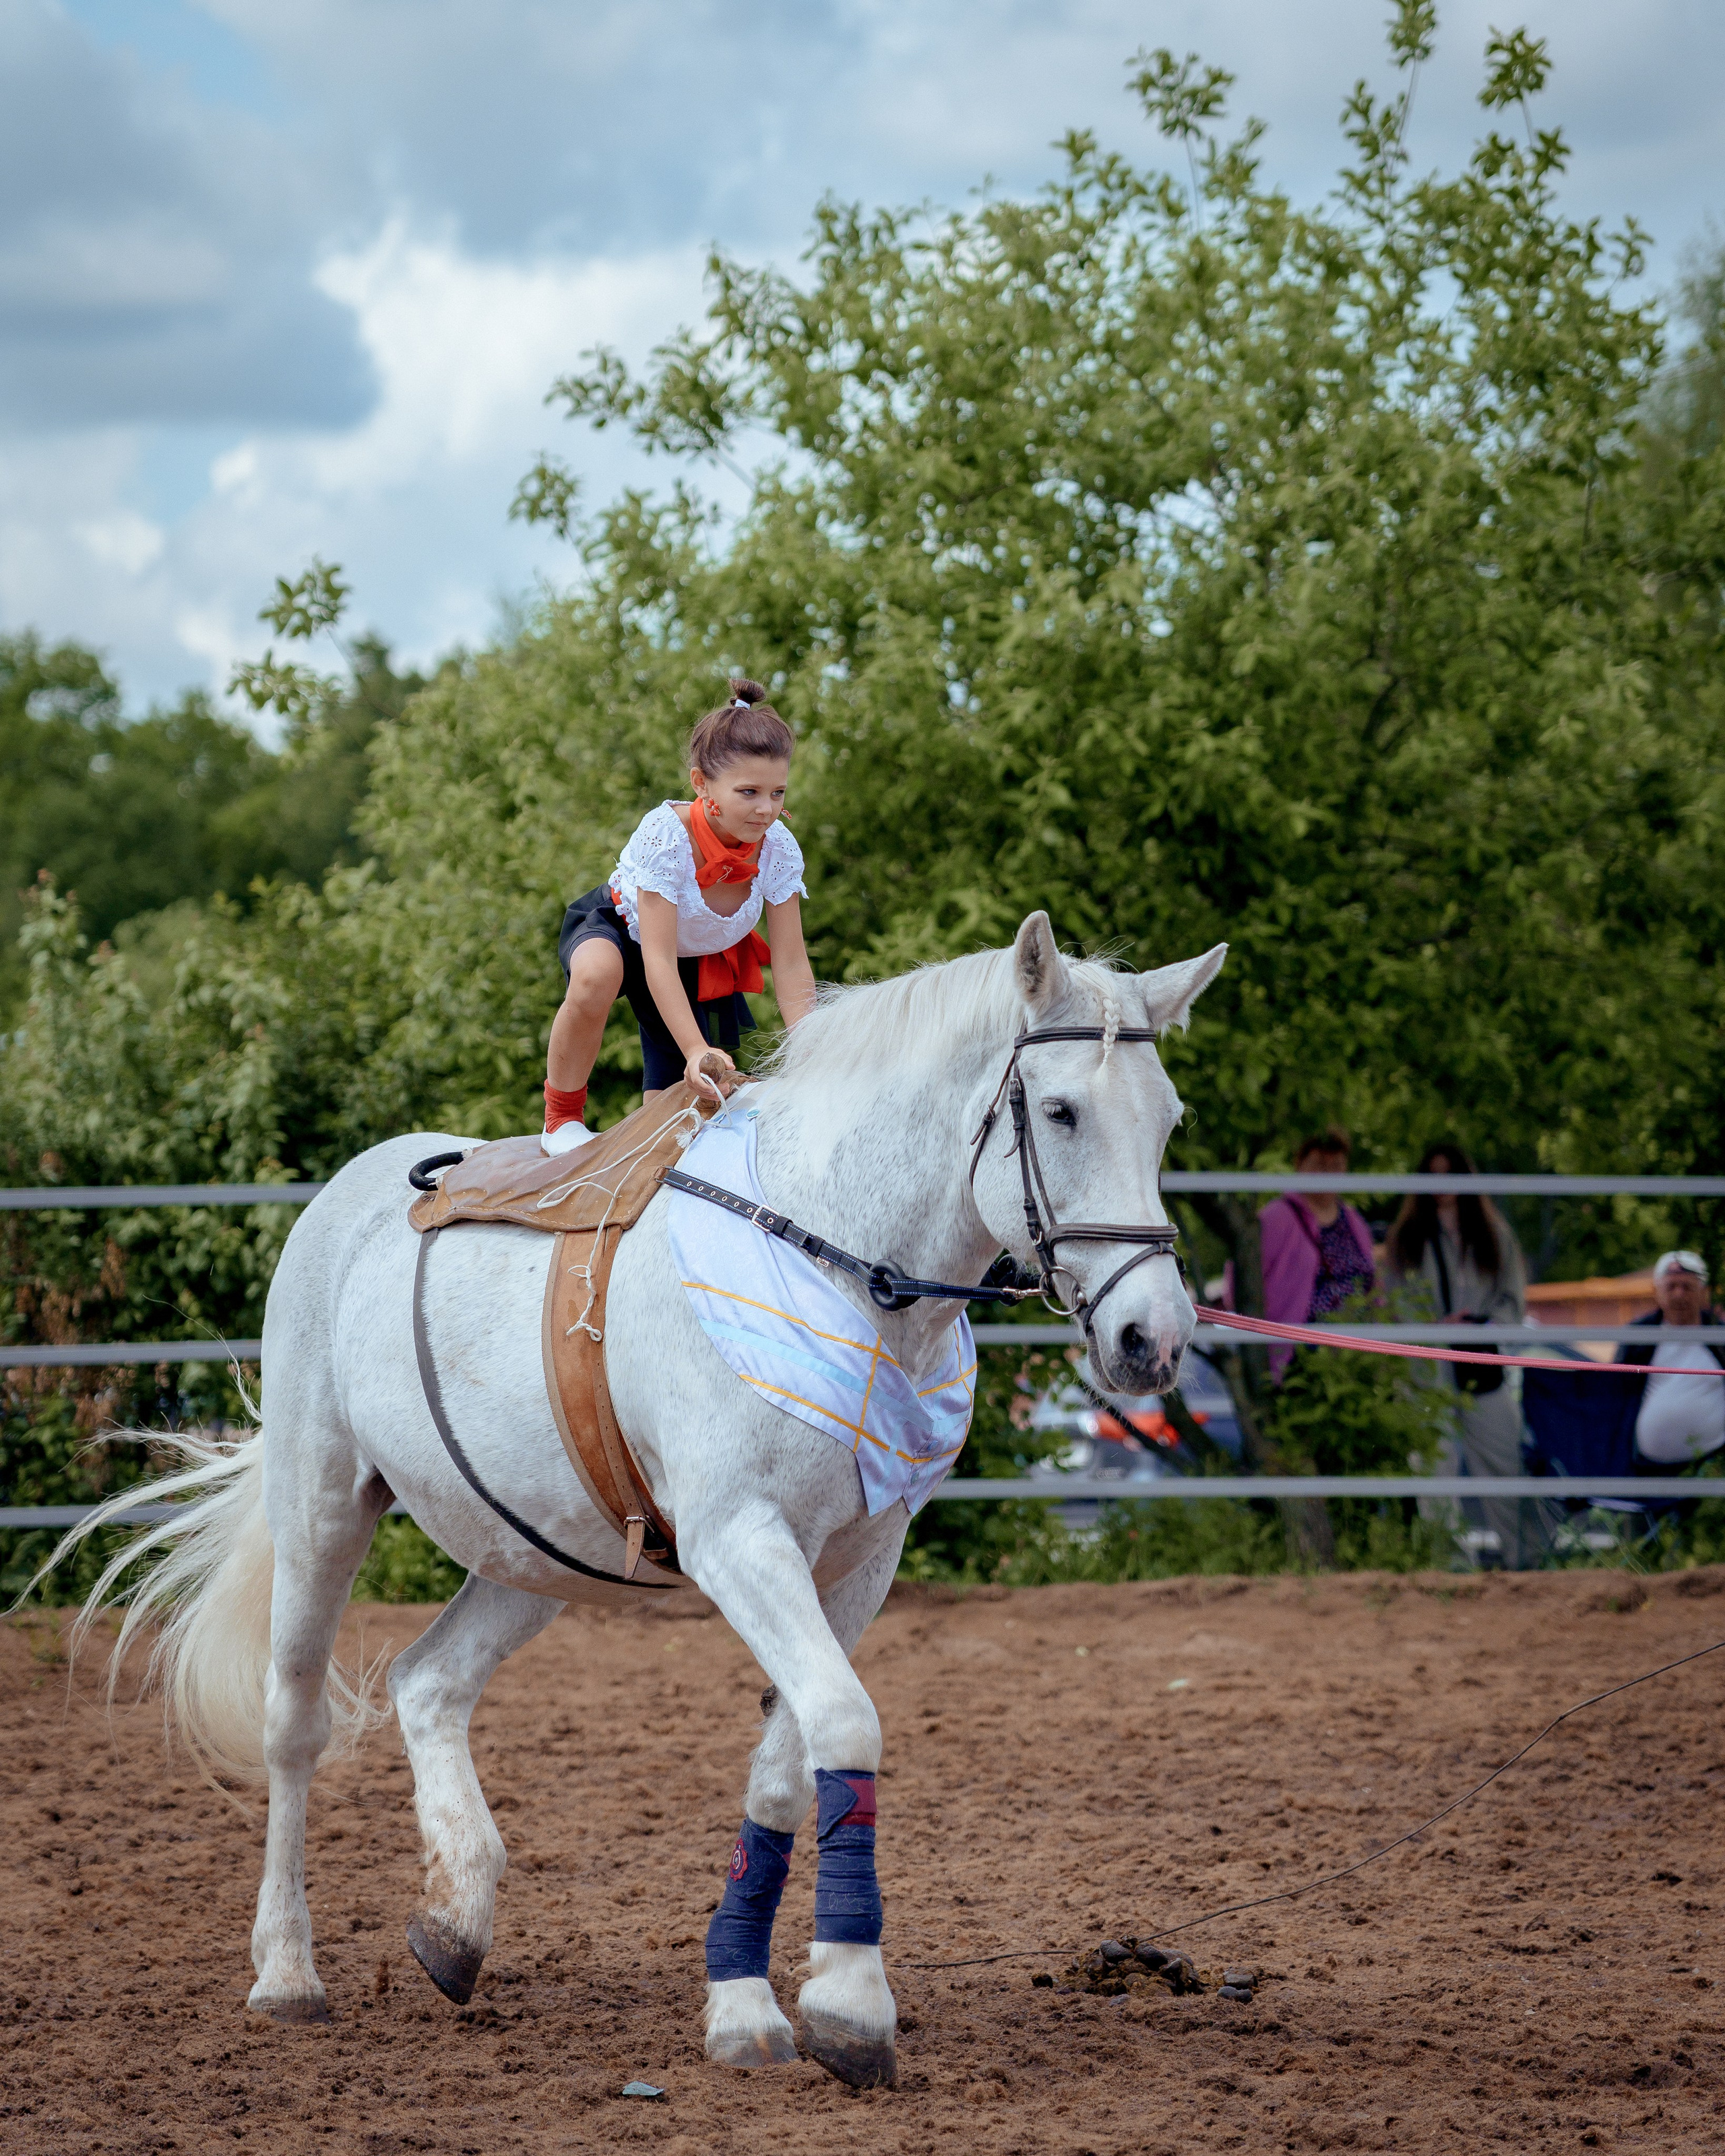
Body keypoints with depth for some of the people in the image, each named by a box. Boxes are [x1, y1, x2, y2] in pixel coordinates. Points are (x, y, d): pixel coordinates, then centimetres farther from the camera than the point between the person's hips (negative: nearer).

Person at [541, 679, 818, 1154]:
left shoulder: (779, 850, -25)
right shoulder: (665, 834, -38)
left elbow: (791, 967, -21)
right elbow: (658, 961, -39)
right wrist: (696, 1050, -49)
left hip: (701, 963, 4)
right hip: (618, 929, -4)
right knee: (597, 974, -41)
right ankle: (562, 1116, -18)